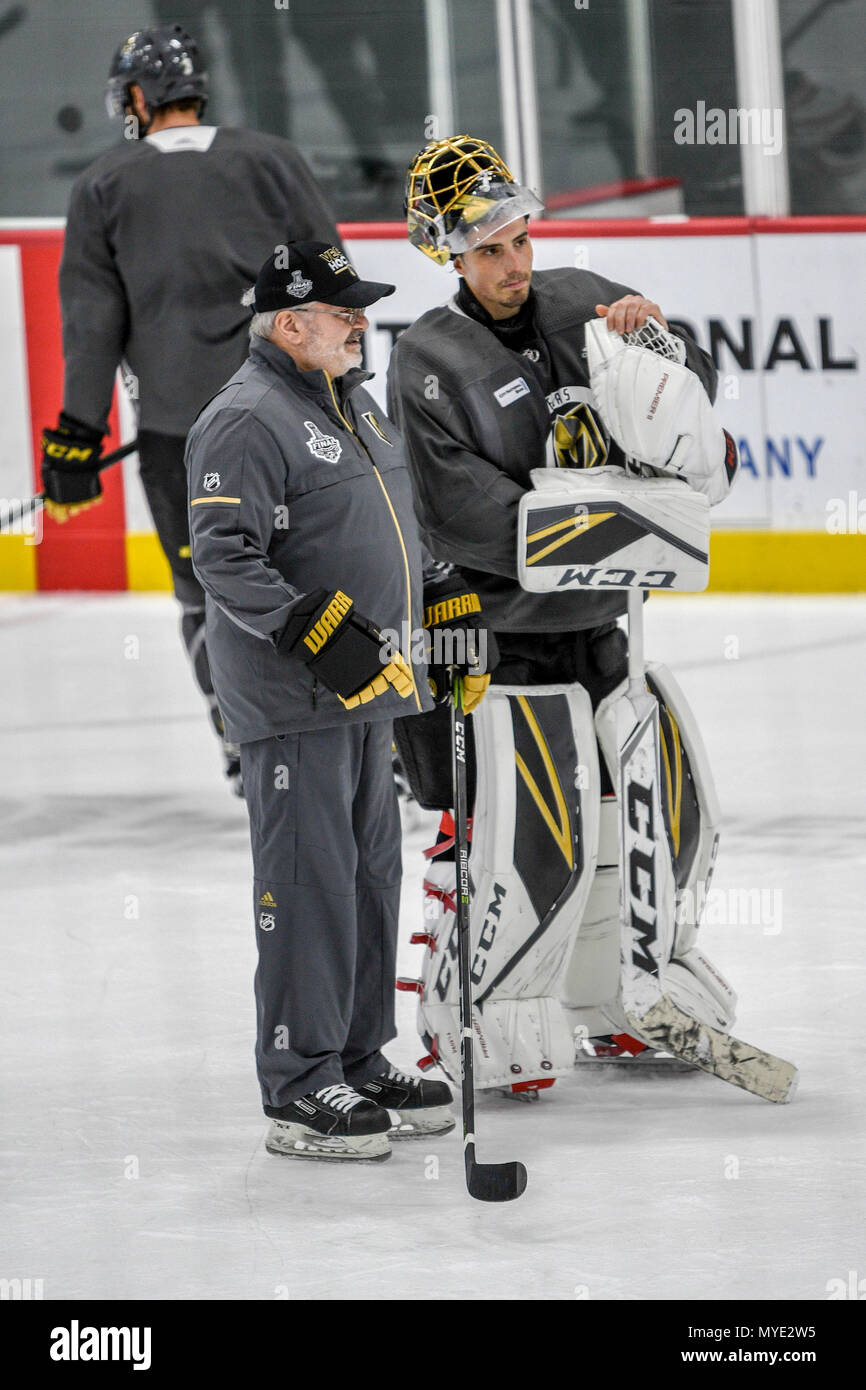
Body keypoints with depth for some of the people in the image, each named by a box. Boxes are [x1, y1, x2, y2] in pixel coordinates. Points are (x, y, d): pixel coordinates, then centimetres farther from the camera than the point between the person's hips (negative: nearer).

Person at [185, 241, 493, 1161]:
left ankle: (360, 1065, 23)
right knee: (309, 883, -8)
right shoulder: (246, 421, -14)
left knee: (371, 875, 13)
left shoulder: (355, 405, 17)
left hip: (367, 688, 10)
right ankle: (300, 1092, -3)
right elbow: (223, 558, -21)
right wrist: (319, 633, -25)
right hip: (292, 706, -10)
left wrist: (452, 604, 18)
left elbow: (401, 523, 29)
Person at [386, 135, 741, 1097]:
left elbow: (694, 386, 10)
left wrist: (653, 336, -13)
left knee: (669, 804, 11)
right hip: (501, 640, -7)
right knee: (534, 839, -15)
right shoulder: (428, 363, -13)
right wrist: (579, 524, -27)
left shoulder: (579, 304, 5)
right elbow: (458, 514, -21)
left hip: (599, 623, 7)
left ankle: (617, 1005, 29)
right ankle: (469, 1024, 1)